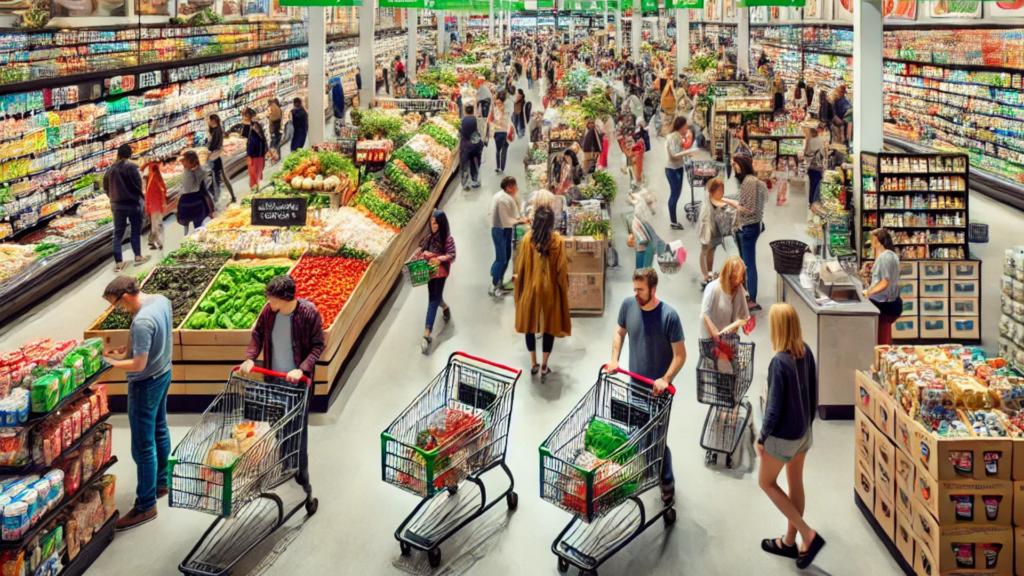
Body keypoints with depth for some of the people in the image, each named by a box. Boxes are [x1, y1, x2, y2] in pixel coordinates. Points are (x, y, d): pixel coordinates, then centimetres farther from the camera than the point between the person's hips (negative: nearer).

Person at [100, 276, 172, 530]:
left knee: (143, 447, 0)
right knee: (159, 431, 24)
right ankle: (160, 483, 41)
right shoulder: (162, 301, -4)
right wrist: (130, 350, 5)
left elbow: (139, 365, -29)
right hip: (163, 373, 10)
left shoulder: (142, 322, -32)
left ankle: (146, 506, 9)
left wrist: (110, 362, -16)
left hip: (146, 385, -10)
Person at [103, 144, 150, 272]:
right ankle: (138, 256, 17)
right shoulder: (132, 168, -13)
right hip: (132, 203, -4)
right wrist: (143, 197, 6)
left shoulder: (110, 169, 2)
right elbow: (139, 186, -13)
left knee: (118, 233, 6)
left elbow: (106, 187, 8)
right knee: (136, 230, 13)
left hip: (116, 205, 4)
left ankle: (118, 262, 2)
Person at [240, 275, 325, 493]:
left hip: (298, 380, -4)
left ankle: (301, 473, 17)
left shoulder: (308, 313, -21)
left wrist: (302, 369, -26)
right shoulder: (269, 310, -10)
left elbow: (318, 345, -14)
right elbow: (257, 334, 3)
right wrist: (250, 358, -13)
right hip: (274, 378, 4)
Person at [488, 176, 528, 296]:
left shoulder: (508, 197, 7)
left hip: (506, 230, 10)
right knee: (501, 259, -8)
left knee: (506, 257, 15)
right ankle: (492, 287, -2)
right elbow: (506, 221, -24)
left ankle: (499, 283, 26)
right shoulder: (503, 200, -24)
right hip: (500, 231, -10)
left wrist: (519, 218, 1)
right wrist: (518, 221, -12)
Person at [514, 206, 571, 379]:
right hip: (550, 289, -1)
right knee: (549, 326, 10)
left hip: (530, 287, 1)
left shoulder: (527, 239, -11)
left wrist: (516, 277, 14)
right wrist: (564, 287, 5)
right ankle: (544, 366, 10)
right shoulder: (557, 241, -13)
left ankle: (533, 364, 22)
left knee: (530, 323, 16)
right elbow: (562, 269, -9)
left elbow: (520, 265, -4)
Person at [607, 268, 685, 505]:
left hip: (658, 388, -5)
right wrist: (614, 359, -3)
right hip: (635, 383, 5)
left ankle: (667, 483, 17)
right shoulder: (628, 305, -9)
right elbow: (620, 332, 10)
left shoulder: (669, 316, -22)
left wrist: (665, 380, -28)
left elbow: (680, 354, -17)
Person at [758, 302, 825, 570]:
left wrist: (762, 438, -9)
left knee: (766, 482, 13)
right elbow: (813, 392, 6)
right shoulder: (806, 352, -6)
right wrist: (808, 421, 19)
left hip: (783, 435, -7)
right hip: (803, 430, 8)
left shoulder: (779, 362, -28)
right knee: (795, 483, 19)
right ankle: (790, 542, 34)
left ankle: (808, 535, 7)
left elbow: (774, 408, -22)